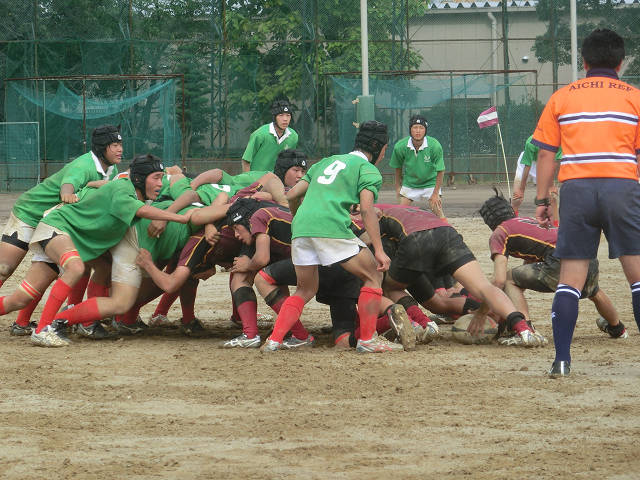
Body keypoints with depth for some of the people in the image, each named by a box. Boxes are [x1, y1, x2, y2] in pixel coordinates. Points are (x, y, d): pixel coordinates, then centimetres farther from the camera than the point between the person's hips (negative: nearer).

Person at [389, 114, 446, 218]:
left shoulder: (435, 146, -25)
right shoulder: (400, 146, -19)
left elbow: (440, 171, -17)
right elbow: (398, 168, 0)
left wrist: (435, 193, -17)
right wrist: (398, 187, 9)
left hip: (431, 183, -2)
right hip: (409, 184, 2)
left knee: (437, 211, -14)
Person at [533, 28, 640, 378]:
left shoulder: (562, 97, 14)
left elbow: (545, 153, 9)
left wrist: (542, 200, 12)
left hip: (575, 190, 2)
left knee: (570, 280, 4)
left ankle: (562, 360, -2)